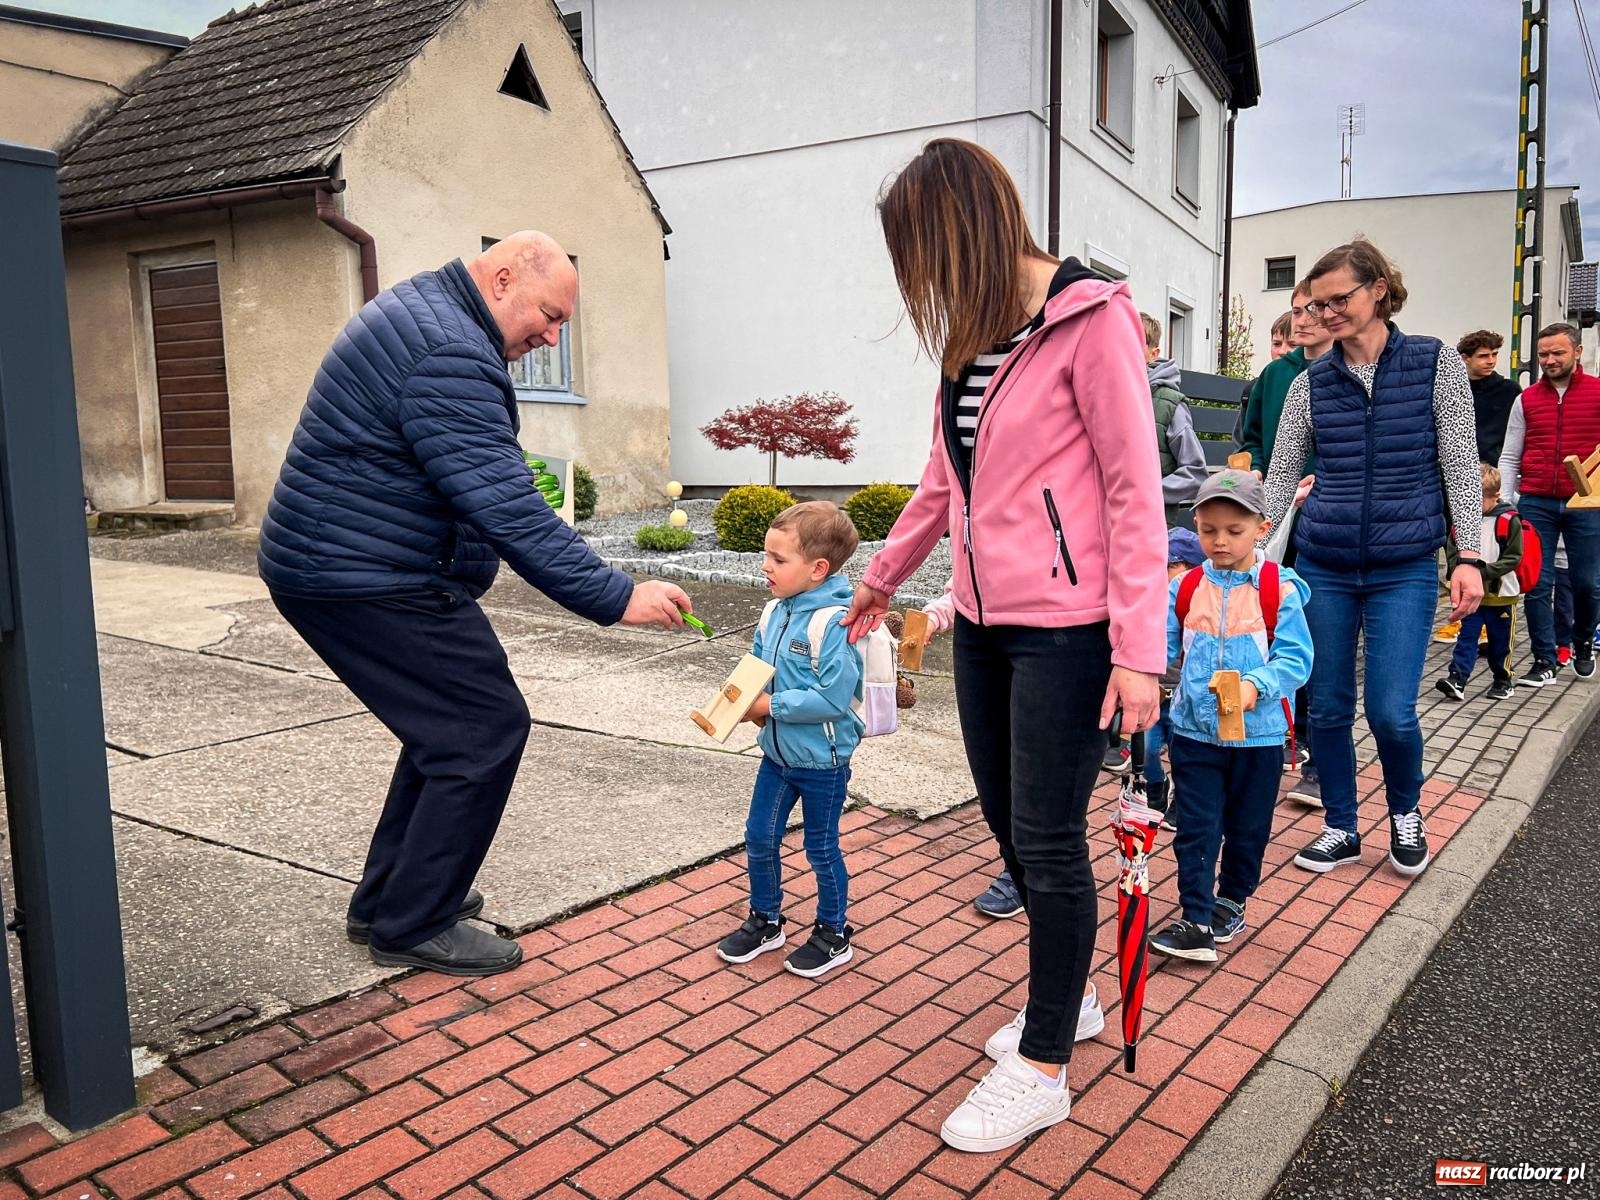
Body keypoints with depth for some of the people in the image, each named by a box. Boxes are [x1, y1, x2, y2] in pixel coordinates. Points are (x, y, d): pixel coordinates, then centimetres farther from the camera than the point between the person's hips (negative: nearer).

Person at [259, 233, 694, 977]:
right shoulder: (450, 355, -22)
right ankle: (414, 926, 7)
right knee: (486, 729, -5)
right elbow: (507, 511, -27)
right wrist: (614, 598, -25)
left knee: (453, 722, 17)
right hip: (367, 582, -11)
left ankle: (387, 901, 28)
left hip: (327, 567, 11)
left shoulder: (420, 312, 14)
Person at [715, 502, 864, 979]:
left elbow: (834, 697, -28)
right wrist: (746, 700, -10)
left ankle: (833, 935, 30)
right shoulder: (774, 613, 0)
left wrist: (772, 706, -23)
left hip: (822, 760, -7)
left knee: (821, 849, 9)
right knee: (759, 837, 14)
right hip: (777, 752, 7)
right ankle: (765, 921, 35)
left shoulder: (833, 622, -24)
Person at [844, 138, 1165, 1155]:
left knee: (1046, 840, 1)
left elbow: (1134, 489, -14)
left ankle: (1043, 1072, 17)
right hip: (984, 622, 7)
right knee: (1008, 823, 15)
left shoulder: (1090, 321, -11)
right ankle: (1066, 994, 37)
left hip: (1064, 629, -7)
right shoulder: (971, 338, 11)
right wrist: (884, 576, 29)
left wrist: (1139, 650, -18)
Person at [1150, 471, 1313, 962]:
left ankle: (1231, 900, 36)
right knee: (1196, 828, 2)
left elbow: (1295, 658, -11)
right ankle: (1197, 921, 8)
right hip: (1195, 731, 1)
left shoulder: (1280, 590, -8)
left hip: (1258, 732, -1)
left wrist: (1256, 685, -28)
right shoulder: (1183, 588, 0)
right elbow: (1159, 645, 0)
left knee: (1247, 828, 15)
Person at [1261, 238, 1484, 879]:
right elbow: (1280, 474, 6)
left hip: (1404, 569, -2)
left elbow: (1461, 465, 0)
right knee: (1327, 707, 6)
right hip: (1323, 566, 2)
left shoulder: (1437, 363, 1)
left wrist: (1469, 556, -7)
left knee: (1391, 712, -8)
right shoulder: (1311, 382, 6)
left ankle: (1405, 812, 23)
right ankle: (1341, 829, 25)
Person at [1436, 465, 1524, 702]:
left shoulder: (1508, 521, -10)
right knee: (1466, 637, -1)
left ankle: (1502, 681, 25)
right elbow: (1451, 551, 5)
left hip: (1501, 595, -3)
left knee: (1500, 642, 10)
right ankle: (1456, 679, -5)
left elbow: (1513, 557, -12)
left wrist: (1485, 570, -21)